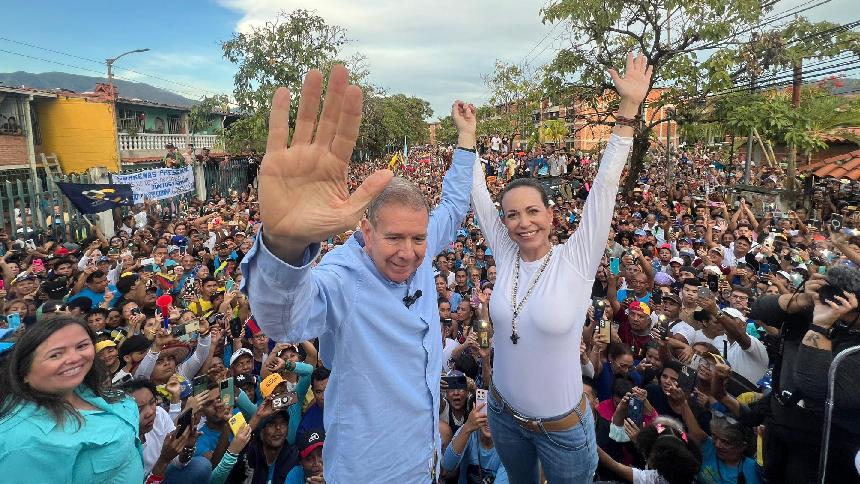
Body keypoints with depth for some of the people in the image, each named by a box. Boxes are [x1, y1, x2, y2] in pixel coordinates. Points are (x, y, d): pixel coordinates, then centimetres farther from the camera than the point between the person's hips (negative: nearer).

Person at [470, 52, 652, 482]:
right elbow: (477, 194, -6)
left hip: (561, 426, -3)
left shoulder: (577, 261, -18)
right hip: (503, 415, 4)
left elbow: (605, 184, -22)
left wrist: (629, 108, -25)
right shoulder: (505, 256, -9)